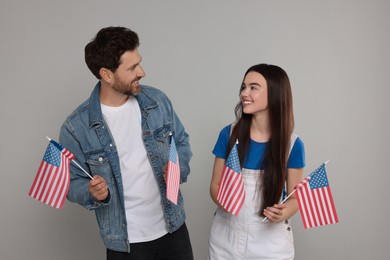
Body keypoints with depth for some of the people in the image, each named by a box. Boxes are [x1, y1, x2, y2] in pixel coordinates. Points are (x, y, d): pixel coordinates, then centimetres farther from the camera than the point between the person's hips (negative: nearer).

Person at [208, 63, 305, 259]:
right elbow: (215, 185, 1)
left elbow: (295, 197, 0)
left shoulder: (292, 144, -8)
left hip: (270, 240, -1)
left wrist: (283, 214, -20)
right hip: (225, 236, 1)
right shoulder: (229, 134, -6)